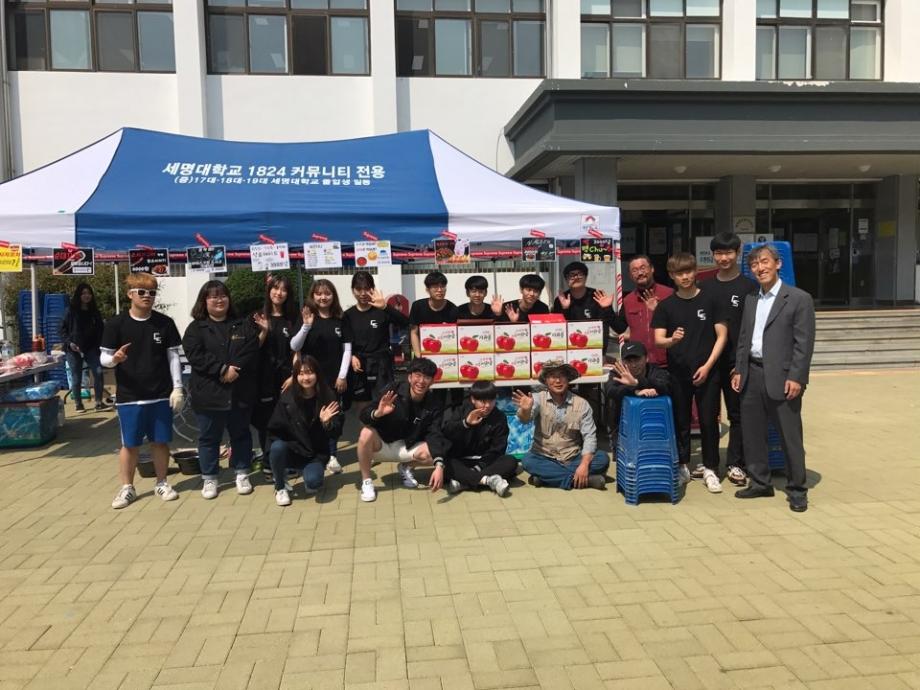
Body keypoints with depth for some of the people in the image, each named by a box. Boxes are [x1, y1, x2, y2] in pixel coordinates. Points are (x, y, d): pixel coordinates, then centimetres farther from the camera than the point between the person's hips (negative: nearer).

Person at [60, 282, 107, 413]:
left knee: (98, 372, -11)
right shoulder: (71, 311, 0)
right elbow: (63, 329, 1)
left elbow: (101, 329, 14)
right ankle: (78, 404, 17)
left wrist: (99, 344, 0)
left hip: (91, 348, 3)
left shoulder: (94, 312, 10)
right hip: (74, 349, -2)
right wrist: (69, 343, -13)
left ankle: (99, 402, -4)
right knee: (76, 377, 4)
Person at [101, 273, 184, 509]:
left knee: (160, 441, 9)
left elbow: (173, 356, 3)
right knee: (130, 444, 6)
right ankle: (127, 488, 20)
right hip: (129, 396, -1)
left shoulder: (165, 323, 0)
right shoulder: (115, 324, -4)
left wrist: (177, 388, -2)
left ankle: (162, 483, 24)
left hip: (161, 395, 1)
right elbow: (104, 357, -1)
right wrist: (114, 358, -25)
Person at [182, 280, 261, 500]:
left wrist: (234, 370, -19)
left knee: (241, 434, 12)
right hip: (208, 393, -1)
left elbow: (251, 352, -4)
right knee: (208, 438, 8)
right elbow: (195, 355, -12)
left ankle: (242, 475, 25)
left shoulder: (244, 325, 8)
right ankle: (209, 479, 19)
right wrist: (222, 369, -21)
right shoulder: (196, 328, 2)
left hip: (240, 392, 1)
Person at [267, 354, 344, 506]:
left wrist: (326, 423, -27)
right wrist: (280, 443, -17)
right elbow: (274, 429, -2)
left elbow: (336, 433, -9)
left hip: (316, 454, -1)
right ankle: (280, 487, -4)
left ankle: (309, 472, 12)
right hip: (292, 451, 1)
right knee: (277, 447, -32)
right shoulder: (288, 396, -10)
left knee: (313, 482, -28)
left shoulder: (328, 396, -10)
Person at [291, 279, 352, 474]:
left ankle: (332, 455, 17)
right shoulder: (307, 318, 0)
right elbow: (294, 347, -8)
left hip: (335, 377, 1)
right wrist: (306, 326, -22)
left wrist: (343, 375, -4)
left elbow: (347, 349, 3)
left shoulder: (341, 320, 4)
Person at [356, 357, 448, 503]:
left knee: (435, 455, -24)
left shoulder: (433, 403, -13)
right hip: (382, 445, -2)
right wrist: (377, 413, -49)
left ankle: (406, 468, 11)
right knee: (367, 433, -34)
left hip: (408, 447, 2)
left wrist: (439, 466, -37)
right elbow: (363, 415, -25)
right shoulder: (393, 392, -20)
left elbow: (435, 435, -21)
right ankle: (366, 481, -11)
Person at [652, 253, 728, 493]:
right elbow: (658, 340, -2)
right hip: (677, 372, 1)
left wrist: (708, 365, -8)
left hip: (707, 372, -1)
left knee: (709, 421, 1)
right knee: (680, 422, 8)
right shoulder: (666, 306, 3)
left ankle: (710, 469, 13)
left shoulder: (710, 301, 1)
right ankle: (682, 467, 21)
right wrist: (672, 340, -25)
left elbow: (722, 335, 1)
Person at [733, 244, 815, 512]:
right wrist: (739, 370, 9)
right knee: (752, 432, 12)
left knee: (790, 436, 1)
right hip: (752, 375, 6)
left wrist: (796, 377, -16)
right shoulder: (750, 300, 14)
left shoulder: (799, 299, -5)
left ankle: (797, 490, 14)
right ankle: (760, 482, 25)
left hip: (781, 377, -6)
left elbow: (804, 343, -10)